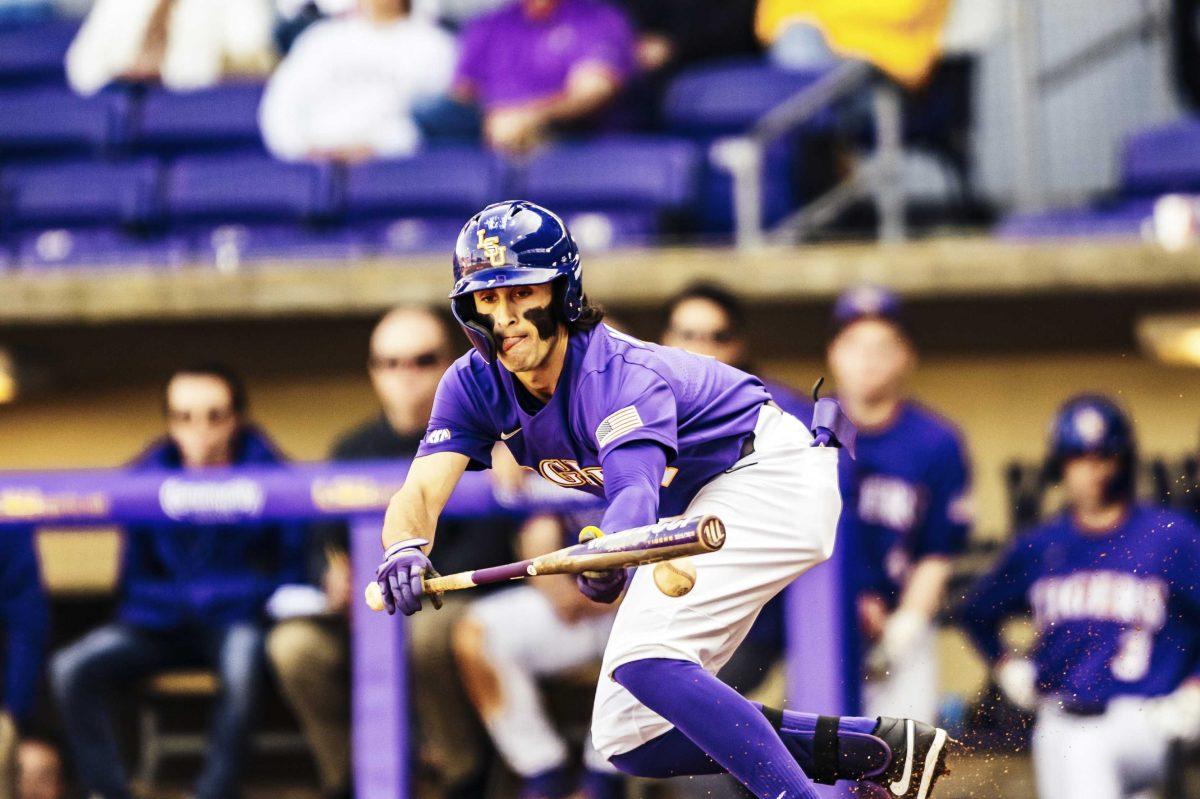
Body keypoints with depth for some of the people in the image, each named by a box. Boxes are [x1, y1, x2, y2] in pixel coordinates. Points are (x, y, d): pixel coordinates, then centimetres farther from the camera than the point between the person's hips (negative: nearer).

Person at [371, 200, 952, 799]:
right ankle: (883, 750, 1)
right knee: (628, 742, 3)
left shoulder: (622, 377, -31)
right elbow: (422, 490, -24)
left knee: (643, 658, -30)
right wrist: (406, 548, -49)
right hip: (695, 511, 9)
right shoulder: (474, 385, -11)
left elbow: (635, 493, -48)